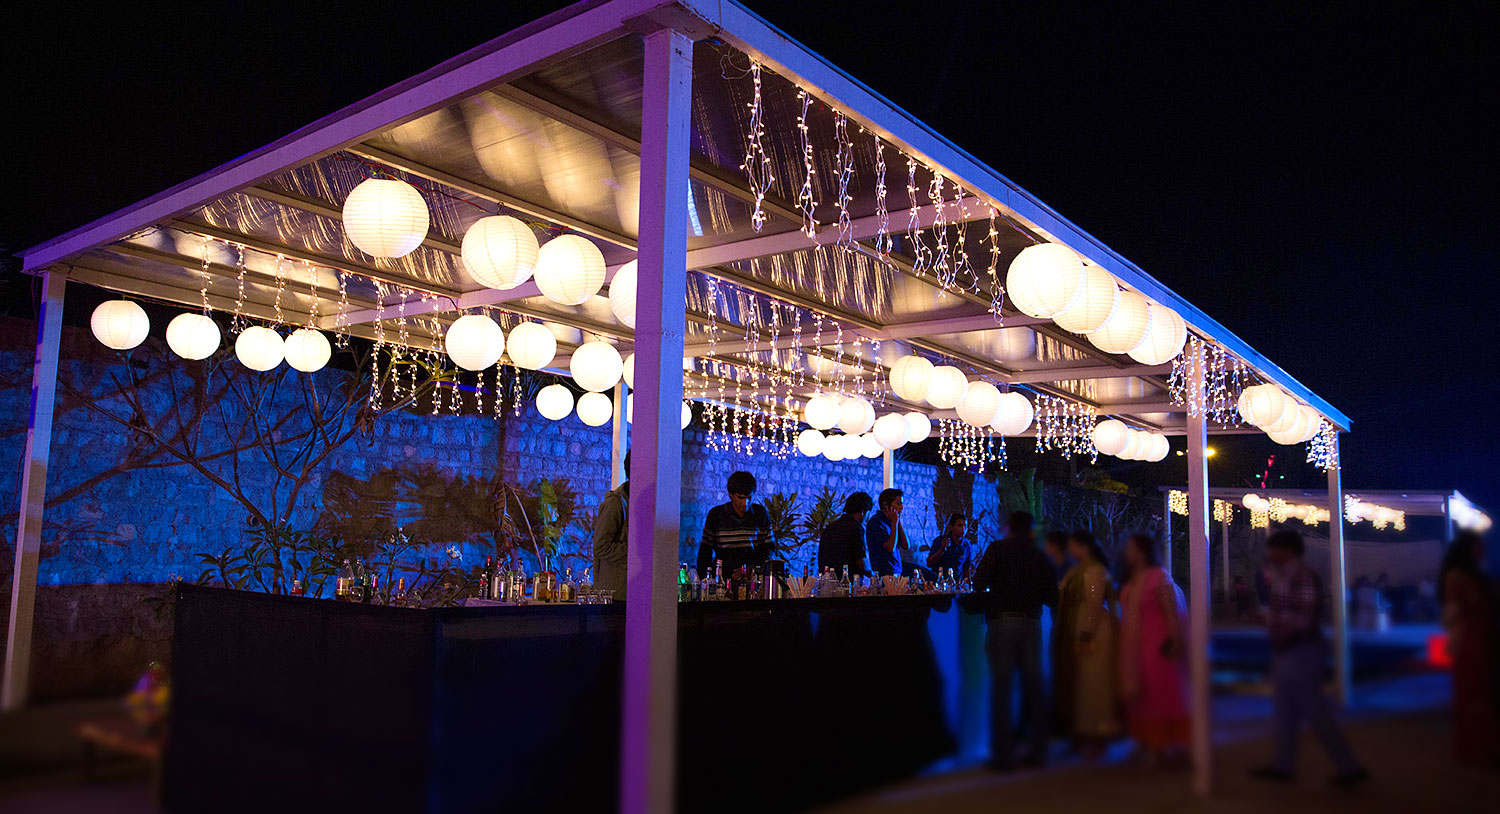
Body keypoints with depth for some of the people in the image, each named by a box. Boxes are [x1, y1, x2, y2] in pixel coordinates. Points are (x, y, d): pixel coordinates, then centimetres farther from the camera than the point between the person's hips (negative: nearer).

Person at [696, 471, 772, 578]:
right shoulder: (715, 514, 4)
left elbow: (768, 547, 10)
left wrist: (751, 567, -6)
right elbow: (705, 550, 10)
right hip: (722, 576, 0)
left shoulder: (761, 513, 6)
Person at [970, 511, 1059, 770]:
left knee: (1001, 688, 0)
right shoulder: (1040, 556, 10)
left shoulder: (997, 549, -1)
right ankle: (1037, 751, 16)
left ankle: (1003, 755, 1)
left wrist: (987, 597, 10)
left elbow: (978, 584, -11)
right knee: (1034, 686, 11)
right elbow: (1052, 598, 9)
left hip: (1003, 623, -3)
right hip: (1032, 625, 3)